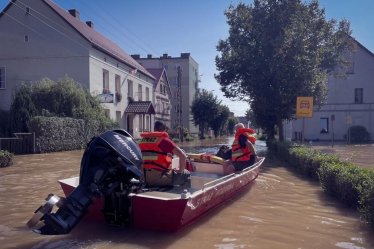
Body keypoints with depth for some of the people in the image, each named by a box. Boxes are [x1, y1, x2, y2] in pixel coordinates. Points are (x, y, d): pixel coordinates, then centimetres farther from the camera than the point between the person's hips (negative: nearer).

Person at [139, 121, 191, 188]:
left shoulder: (142, 140, 10)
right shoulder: (164, 140, -8)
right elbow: (183, 156, -12)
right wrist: (180, 171, 2)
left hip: (145, 179, 7)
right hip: (160, 178, -7)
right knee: (186, 174, 15)